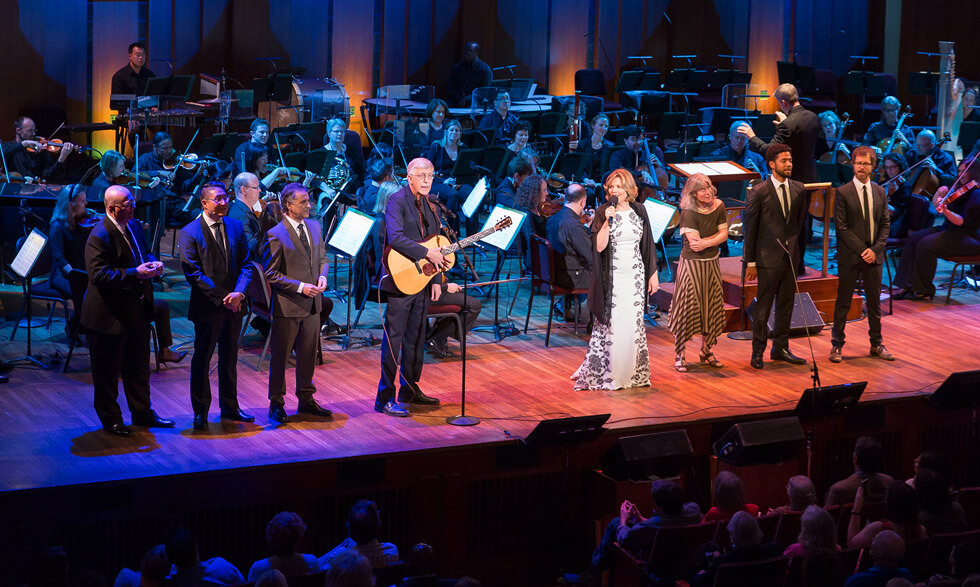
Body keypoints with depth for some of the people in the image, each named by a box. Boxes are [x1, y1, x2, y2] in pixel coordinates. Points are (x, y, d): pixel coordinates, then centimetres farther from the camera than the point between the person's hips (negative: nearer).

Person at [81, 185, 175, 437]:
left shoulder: (134, 226, 6)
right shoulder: (99, 237, -21)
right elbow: (99, 275, -26)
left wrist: (152, 263, -2)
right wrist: (134, 273, -27)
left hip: (137, 309, 8)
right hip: (110, 314, -8)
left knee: (139, 364, 19)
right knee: (108, 369, 5)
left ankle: (142, 412, 31)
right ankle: (110, 419, 18)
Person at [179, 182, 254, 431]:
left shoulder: (235, 227, 6)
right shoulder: (190, 233, -10)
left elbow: (246, 264, 5)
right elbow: (193, 273, -14)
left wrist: (239, 292, -13)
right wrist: (222, 298, -17)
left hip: (234, 306, 5)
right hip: (207, 307, -5)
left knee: (229, 358, 15)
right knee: (202, 359, 4)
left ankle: (229, 407, 27)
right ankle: (200, 412, 14)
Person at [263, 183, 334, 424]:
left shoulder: (314, 227, 8)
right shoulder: (276, 235, -13)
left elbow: (322, 258, 17)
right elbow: (272, 274, -13)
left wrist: (322, 276, -3)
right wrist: (300, 287, -19)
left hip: (312, 304, 6)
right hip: (288, 305, -6)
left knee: (308, 354, 14)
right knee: (280, 356, 4)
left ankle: (306, 399, 25)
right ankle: (276, 404, 13)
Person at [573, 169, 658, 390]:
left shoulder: (638, 211, 5)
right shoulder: (602, 213, -5)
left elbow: (648, 245, 11)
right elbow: (598, 246, -14)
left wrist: (653, 273, 10)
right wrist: (608, 221, -24)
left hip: (635, 275, 3)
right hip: (611, 277, -3)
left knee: (634, 323, 6)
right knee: (609, 323, -2)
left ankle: (633, 372, 17)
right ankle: (604, 372, 7)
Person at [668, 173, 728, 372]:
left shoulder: (718, 207, 0)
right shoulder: (688, 213, -17)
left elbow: (724, 236, -3)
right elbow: (695, 242, -22)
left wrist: (706, 242, -18)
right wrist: (716, 236, -12)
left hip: (711, 264, 6)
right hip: (691, 264, -6)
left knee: (712, 308, 11)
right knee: (686, 309, -3)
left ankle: (706, 351, 25)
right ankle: (679, 355, 6)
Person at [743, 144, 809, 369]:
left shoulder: (798, 190, 6)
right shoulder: (759, 192, -9)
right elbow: (750, 227, -7)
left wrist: (794, 245, 13)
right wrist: (750, 262, -7)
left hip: (790, 256, 5)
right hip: (768, 257, -5)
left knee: (786, 304, 12)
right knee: (763, 306, 0)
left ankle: (780, 348, 22)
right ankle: (758, 351, 10)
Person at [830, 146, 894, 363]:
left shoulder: (880, 192, 7)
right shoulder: (843, 192, -6)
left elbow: (885, 225, 8)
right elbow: (841, 227, -9)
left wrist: (875, 249, -7)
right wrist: (861, 250, -14)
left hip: (873, 256, 4)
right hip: (849, 256, -4)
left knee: (874, 302, 11)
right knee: (843, 303, 2)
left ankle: (876, 345, 21)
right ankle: (837, 345, 10)